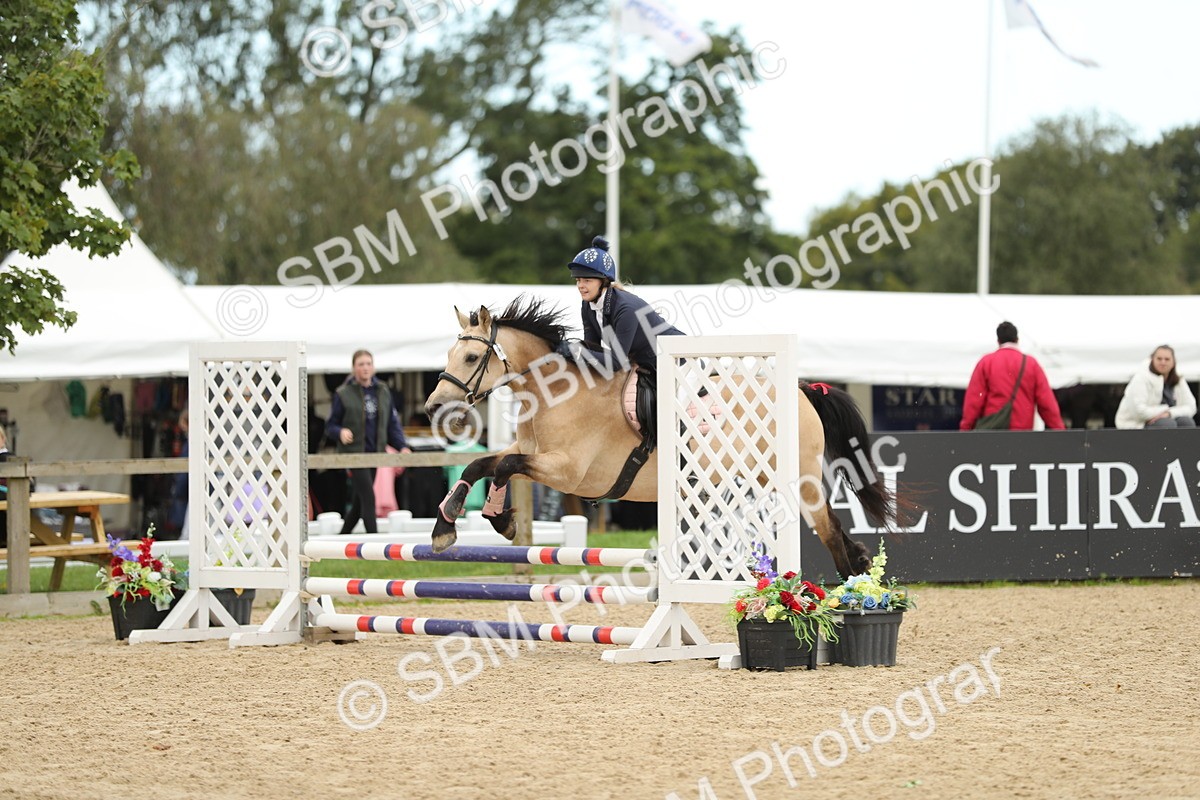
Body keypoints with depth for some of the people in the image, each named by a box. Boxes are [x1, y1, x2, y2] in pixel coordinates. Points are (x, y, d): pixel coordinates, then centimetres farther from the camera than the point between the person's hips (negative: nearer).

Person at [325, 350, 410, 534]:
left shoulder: (383, 392, 10)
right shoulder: (343, 394, -2)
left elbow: (393, 423, 13)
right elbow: (330, 426, 1)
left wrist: (402, 446, -2)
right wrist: (341, 432, -22)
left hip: (374, 454, 5)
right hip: (353, 453, -5)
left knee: (359, 502, 12)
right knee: (368, 498, -14)